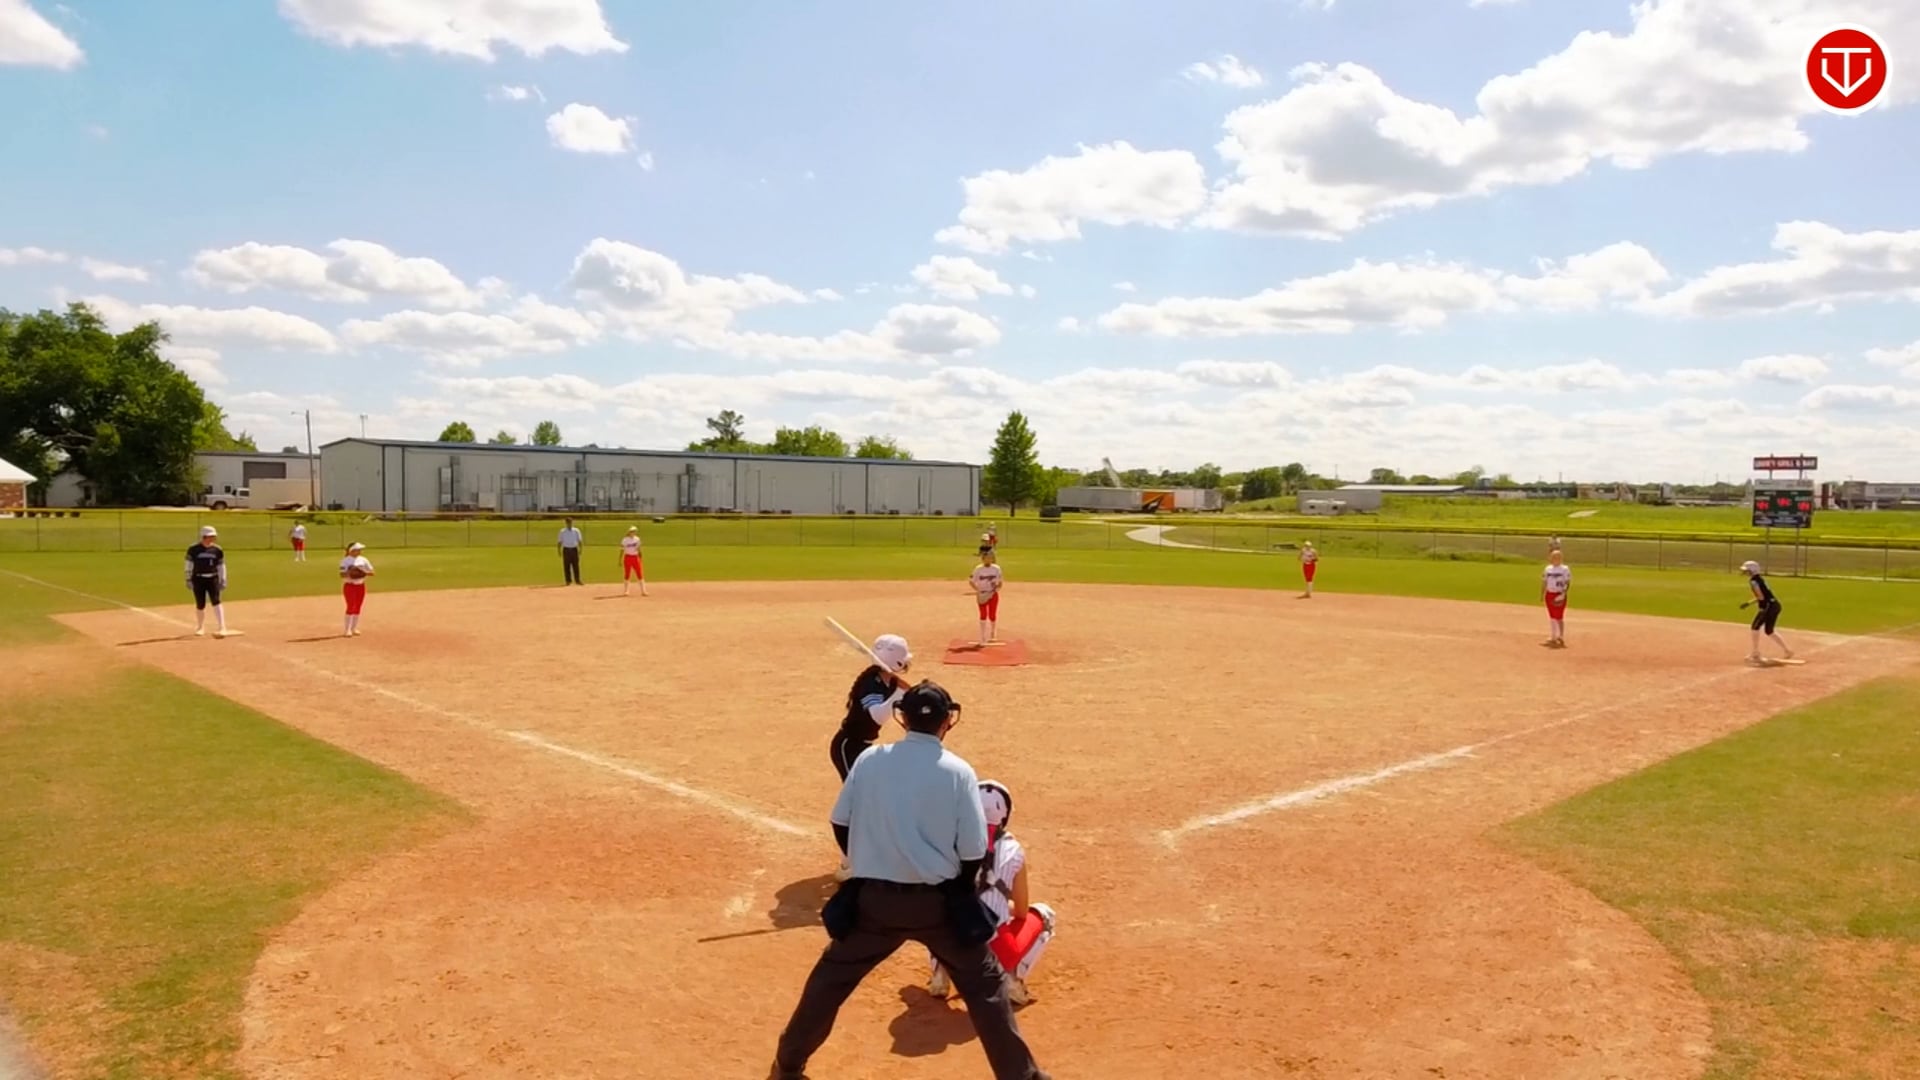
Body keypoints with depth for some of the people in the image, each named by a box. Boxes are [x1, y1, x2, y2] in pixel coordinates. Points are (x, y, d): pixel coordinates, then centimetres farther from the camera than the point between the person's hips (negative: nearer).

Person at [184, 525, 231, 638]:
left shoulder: (217, 550, 2)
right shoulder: (194, 550, -4)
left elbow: (221, 566, 8)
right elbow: (189, 565, 1)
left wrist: (223, 581, 5)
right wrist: (188, 579, -2)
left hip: (213, 579, 1)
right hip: (198, 579, 0)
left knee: (216, 602, -12)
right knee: (200, 605, 6)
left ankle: (221, 628, -14)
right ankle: (200, 628, 27)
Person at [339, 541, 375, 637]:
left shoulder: (363, 559, 6)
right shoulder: (345, 561, -8)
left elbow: (372, 572, 5)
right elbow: (342, 575, -15)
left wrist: (364, 573, -14)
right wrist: (350, 572, -32)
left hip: (361, 586, 5)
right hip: (350, 586, -5)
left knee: (357, 607, 8)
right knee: (351, 607, -10)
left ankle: (354, 628, 17)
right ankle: (347, 630, -5)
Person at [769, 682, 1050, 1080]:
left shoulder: (870, 759, -3)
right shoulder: (958, 771, -9)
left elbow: (841, 825, 5)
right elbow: (973, 853, -8)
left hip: (874, 898, 2)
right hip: (937, 902, -2)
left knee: (832, 977, 23)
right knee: (985, 984, 15)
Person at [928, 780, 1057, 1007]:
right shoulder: (1013, 851, 1)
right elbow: (1021, 912, 12)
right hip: (994, 952, -1)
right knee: (1042, 914, 26)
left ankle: (941, 972, 15)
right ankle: (1012, 978, 8)